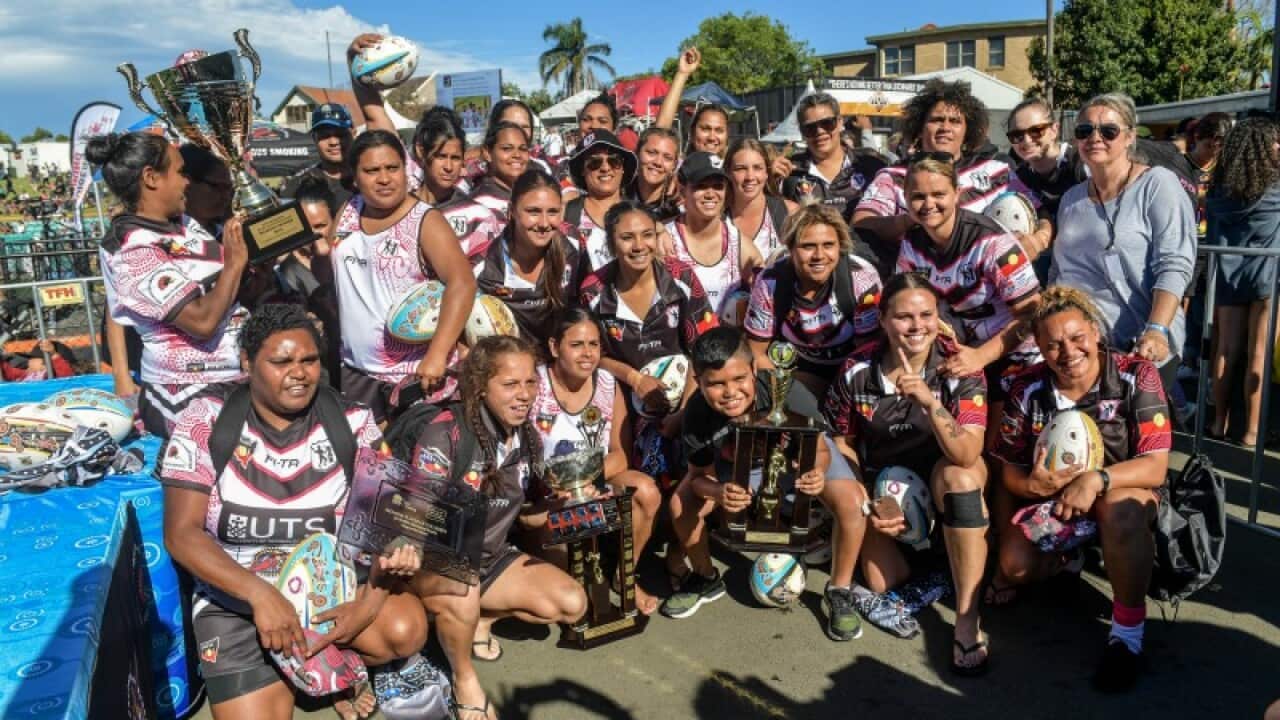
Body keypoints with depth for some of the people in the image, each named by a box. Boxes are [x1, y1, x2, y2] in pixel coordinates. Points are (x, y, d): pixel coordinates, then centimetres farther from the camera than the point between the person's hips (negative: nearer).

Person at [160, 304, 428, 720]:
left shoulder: (352, 423, -8)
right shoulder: (205, 422, -11)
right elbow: (182, 534, -14)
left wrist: (371, 600, -27)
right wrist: (260, 594, -27)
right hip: (235, 597, -1)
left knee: (406, 630, -24)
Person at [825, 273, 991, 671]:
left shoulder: (960, 367, -18)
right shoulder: (857, 371, -14)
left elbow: (966, 455, -31)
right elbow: (842, 443, 0)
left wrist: (930, 401, -45)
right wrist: (864, 506, -9)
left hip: (945, 472, -1)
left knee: (958, 474, -37)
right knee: (883, 584, -14)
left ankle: (967, 620, -29)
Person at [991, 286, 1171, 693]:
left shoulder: (1136, 375, -18)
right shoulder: (1027, 390, -12)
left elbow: (1155, 467, -22)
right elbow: (1010, 472, -5)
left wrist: (1097, 479, -39)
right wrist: (1032, 485, -29)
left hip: (1126, 491, -2)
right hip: (1049, 495, 3)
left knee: (1119, 506, -38)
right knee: (1016, 565, -21)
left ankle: (1128, 634, -20)